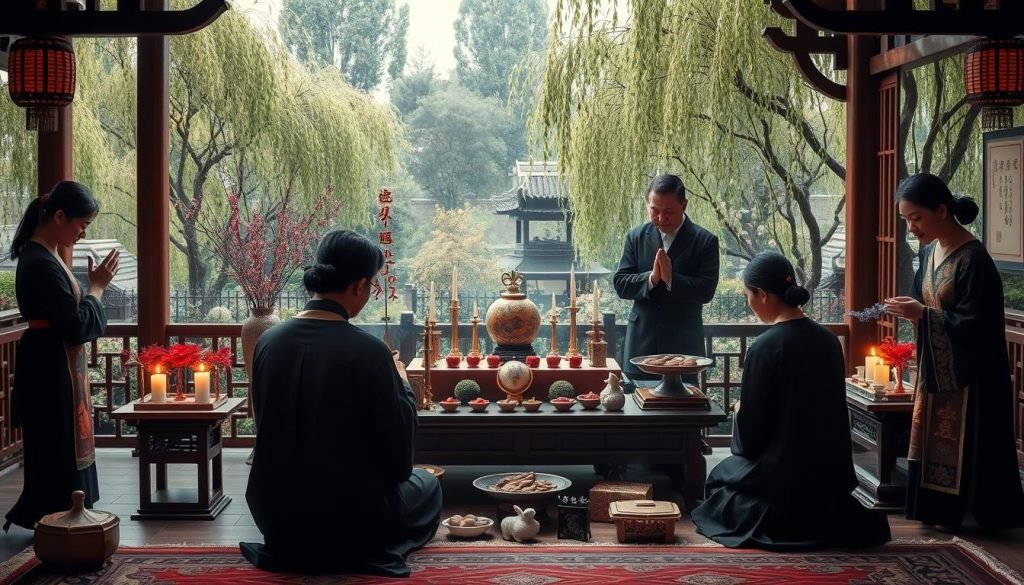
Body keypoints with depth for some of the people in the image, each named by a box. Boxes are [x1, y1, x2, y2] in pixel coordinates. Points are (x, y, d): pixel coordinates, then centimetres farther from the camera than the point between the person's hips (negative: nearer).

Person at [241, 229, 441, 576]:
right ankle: (357, 549, 11)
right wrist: (402, 384, 2)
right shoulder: (369, 352, -19)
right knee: (427, 485, 24)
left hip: (276, 516, 6)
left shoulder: (268, 342, -5)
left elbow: (271, 428, 9)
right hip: (351, 518, -5)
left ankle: (295, 543, 19)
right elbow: (399, 459, -12)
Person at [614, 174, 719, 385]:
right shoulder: (636, 237, 6)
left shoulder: (705, 241, -2)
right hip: (643, 343, 2)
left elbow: (706, 291, -9)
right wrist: (651, 278, -17)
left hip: (683, 344, -2)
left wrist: (671, 280, -22)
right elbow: (620, 284, 0)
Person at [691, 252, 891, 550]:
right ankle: (826, 514, 15)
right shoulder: (828, 340, -1)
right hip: (830, 471, 7)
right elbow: (831, 410, 10)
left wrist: (739, 412, 9)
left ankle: (778, 519, 3)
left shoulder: (764, 347, -20)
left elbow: (750, 427, -13)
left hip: (783, 474, -7)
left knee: (721, 476, 23)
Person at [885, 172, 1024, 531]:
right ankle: (940, 510, 23)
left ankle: (968, 511, 13)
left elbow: (974, 326, -22)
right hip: (935, 369, 8)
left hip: (967, 376, -8)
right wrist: (910, 310, -1)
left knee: (966, 446, 1)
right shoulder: (928, 251, 6)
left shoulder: (973, 260, -20)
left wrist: (922, 314, -25)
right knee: (934, 442, 13)